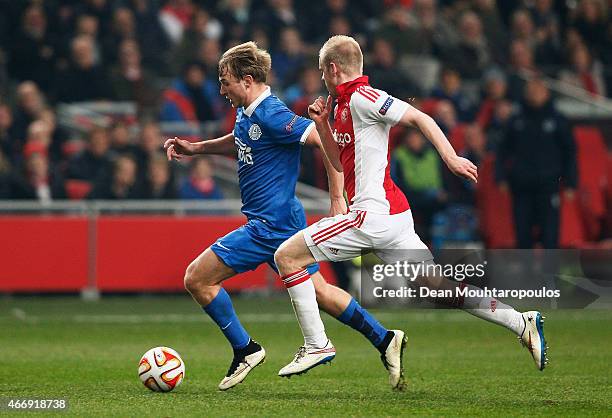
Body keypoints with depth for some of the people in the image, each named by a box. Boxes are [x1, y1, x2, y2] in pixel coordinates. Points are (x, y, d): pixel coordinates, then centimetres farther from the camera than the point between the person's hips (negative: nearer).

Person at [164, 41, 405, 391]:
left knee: (197, 278, -6)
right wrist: (195, 148, 23)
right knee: (317, 290, 17)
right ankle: (384, 339, 19)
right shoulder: (247, 112, 9)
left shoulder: (271, 115, -21)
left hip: (271, 224, -10)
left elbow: (327, 143, -25)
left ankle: (245, 350, 4)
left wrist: (337, 199, -23)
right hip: (284, 219, 10)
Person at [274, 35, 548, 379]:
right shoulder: (344, 105, 20)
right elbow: (340, 163, 29)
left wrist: (450, 157, -26)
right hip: (393, 215, 10)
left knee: (287, 256, -5)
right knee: (439, 287, 6)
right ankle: (523, 324, 2)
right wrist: (322, 124, 17)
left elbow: (420, 118, -16)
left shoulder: (361, 97, -9)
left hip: (374, 215, -10)